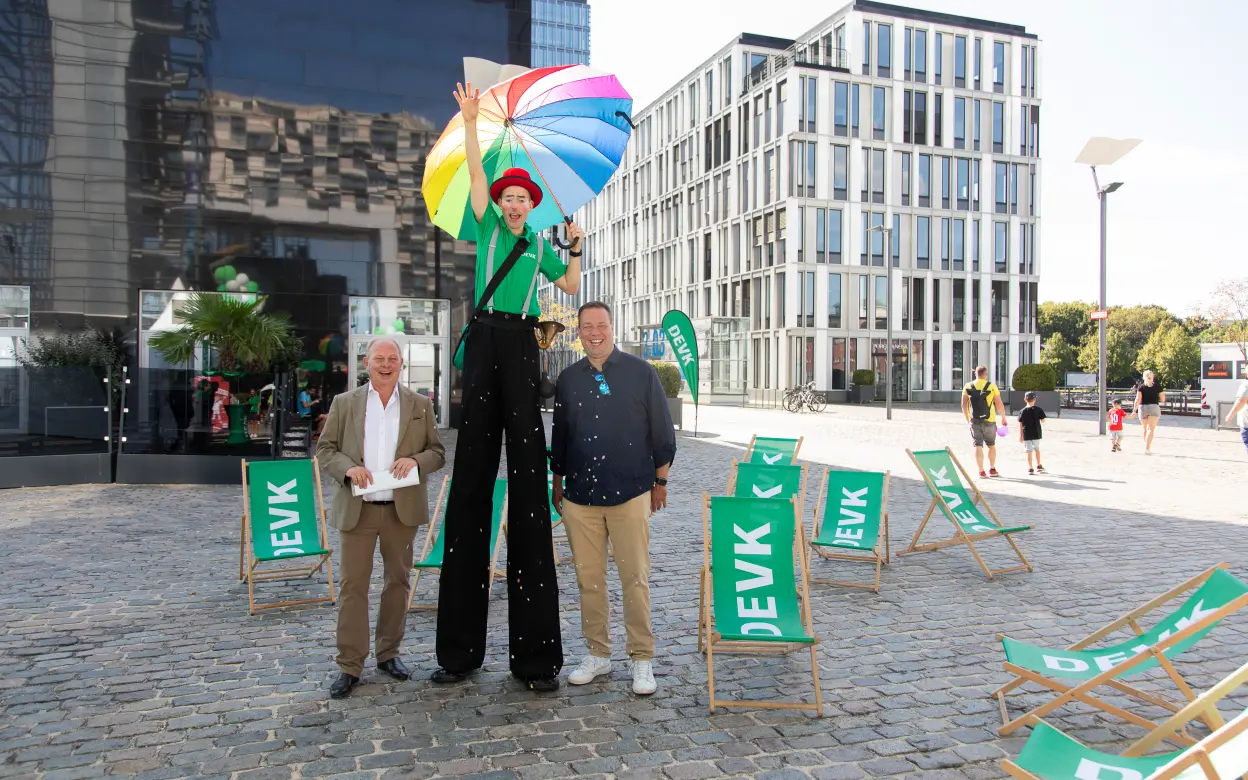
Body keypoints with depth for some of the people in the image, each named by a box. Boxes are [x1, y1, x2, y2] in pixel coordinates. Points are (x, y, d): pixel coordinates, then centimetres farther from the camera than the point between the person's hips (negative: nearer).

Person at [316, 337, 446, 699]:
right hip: (356, 509, -1)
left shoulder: (420, 405, 7)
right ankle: (350, 665, 10)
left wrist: (416, 460, -15)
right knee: (353, 585, 1)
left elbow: (437, 452, 7)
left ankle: (388, 652, 26)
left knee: (398, 581, 11)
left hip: (402, 509, 1)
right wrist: (347, 467, -14)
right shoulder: (344, 403, 6)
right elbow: (324, 449, 5)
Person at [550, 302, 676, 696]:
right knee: (588, 577, 9)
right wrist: (557, 481, 17)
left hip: (630, 493, -3)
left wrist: (660, 481, 4)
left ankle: (642, 659, 13)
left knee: (635, 577, 0)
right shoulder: (568, 379, 10)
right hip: (579, 494, 3)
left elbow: (662, 431, 3)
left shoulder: (641, 373, 0)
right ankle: (598, 654, 23)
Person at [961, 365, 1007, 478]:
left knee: (978, 446, 3)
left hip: (974, 421, 1)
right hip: (989, 420, -1)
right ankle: (992, 470, 19)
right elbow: (999, 404, -3)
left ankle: (981, 471, 1)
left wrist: (968, 418, 17)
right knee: (991, 445, 15)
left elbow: (964, 405, 4)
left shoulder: (968, 387, 2)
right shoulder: (991, 386, -4)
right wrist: (1003, 418, 10)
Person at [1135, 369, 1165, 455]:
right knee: (1151, 429, -5)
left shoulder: (1141, 387, 1)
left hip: (1142, 408, 1)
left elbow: (1138, 399, -9)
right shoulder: (1157, 386, 3)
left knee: (1145, 429, 17)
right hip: (1154, 407, -1)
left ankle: (1147, 447, 27)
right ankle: (1147, 448, -19)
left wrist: (1135, 410, -10)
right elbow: (1163, 399, 4)